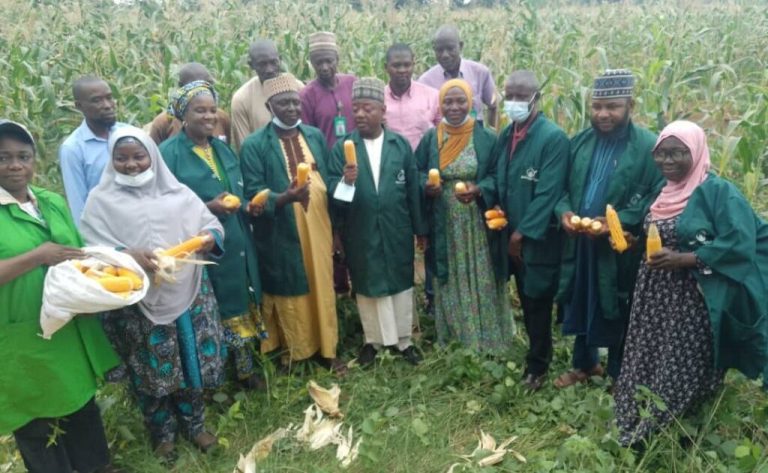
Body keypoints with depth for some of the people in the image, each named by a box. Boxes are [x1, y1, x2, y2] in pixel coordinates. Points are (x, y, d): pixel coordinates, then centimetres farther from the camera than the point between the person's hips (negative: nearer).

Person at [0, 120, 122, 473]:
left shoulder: (54, 202, 7)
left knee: (83, 403, 22)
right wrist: (37, 257, -24)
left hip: (72, 329, 6)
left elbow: (80, 255, 11)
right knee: (37, 421, 13)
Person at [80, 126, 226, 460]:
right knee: (152, 369, 10)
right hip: (137, 303, -2)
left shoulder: (177, 193, 6)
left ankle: (193, 423, 36)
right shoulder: (101, 200, 0)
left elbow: (211, 223, 6)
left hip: (187, 294, 2)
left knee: (192, 360, 13)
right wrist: (128, 255, -25)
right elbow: (92, 249, -8)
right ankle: (162, 433, 33)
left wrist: (210, 237, -17)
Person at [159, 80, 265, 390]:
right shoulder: (169, 153, -10)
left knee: (240, 306, 14)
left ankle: (245, 369, 30)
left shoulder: (223, 149, 11)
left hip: (236, 244, 6)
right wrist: (207, 208, -22)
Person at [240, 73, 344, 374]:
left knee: (322, 287, 13)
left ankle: (324, 348, 30)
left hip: (319, 229, 4)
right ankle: (294, 353, 27)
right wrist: (286, 197, -30)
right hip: (281, 236, -4)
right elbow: (253, 196, -14)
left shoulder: (315, 136, 7)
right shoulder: (254, 145, -9)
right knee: (291, 294, 8)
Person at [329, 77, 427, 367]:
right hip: (361, 234, 0)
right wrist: (345, 181, -31)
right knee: (367, 287, 13)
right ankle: (373, 341, 31)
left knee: (401, 284, 13)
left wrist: (420, 228, 4)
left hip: (397, 231, 1)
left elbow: (412, 189, 2)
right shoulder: (342, 147, -4)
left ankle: (404, 340, 29)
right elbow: (333, 194, -9)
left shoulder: (401, 144, -1)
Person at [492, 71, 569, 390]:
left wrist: (523, 233, -17)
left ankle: (537, 366, 23)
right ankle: (537, 353, 37)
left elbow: (547, 193, -19)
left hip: (539, 238, -6)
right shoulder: (505, 135, 7)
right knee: (526, 301, 18)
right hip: (512, 235, 6)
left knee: (538, 304, 6)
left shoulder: (554, 137, -15)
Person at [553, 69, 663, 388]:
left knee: (618, 314, 12)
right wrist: (563, 211, -11)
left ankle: (619, 374, 35)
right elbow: (562, 187, 9)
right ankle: (584, 364, 43)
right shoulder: (579, 142, 4)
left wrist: (617, 222, -24)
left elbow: (657, 199, -13)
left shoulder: (650, 146, -11)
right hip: (579, 243, 5)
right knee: (580, 305, 20)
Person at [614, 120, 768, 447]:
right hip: (657, 296, 7)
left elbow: (740, 243, -20)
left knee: (683, 369, 2)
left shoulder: (718, 191, -13)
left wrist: (683, 259, -23)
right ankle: (641, 427, 29)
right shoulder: (665, 192, 11)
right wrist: (630, 239, 6)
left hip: (693, 299, -7)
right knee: (651, 359, 13)